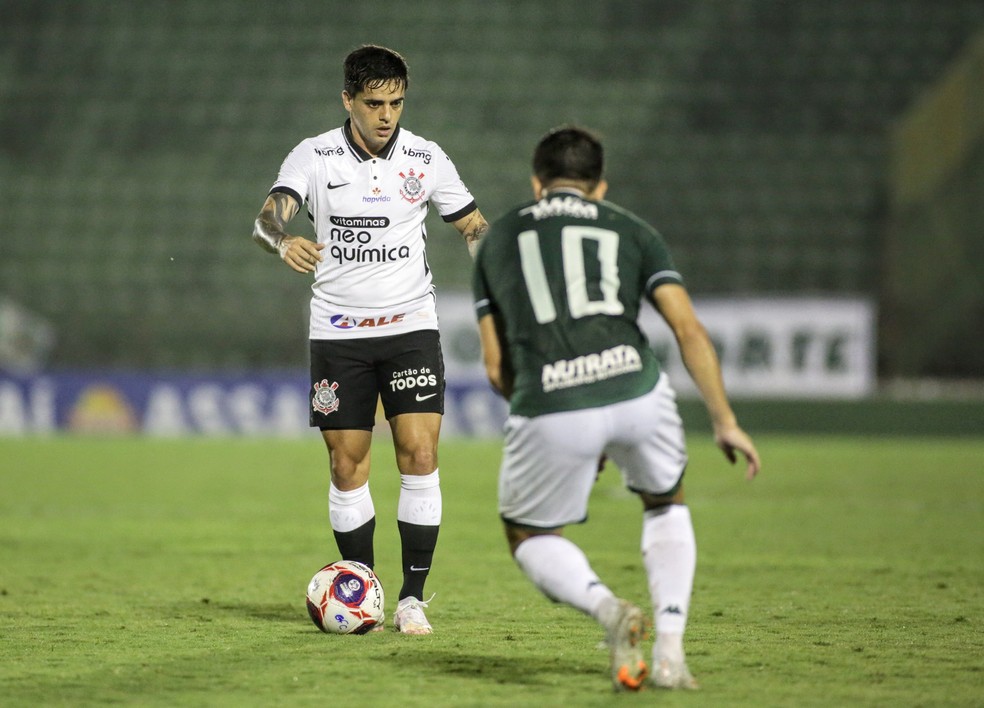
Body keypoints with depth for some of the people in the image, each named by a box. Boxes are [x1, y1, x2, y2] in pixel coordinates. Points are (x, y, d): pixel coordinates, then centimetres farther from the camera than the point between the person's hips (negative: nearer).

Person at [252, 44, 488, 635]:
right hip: (338, 332, 0)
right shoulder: (314, 157, -4)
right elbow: (268, 216, -17)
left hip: (411, 325, 0)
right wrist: (283, 240, -41)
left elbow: (474, 227, 10)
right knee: (348, 465, 1)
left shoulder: (426, 159, 0)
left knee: (420, 454, -11)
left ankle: (413, 598, -5)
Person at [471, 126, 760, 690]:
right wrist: (725, 421, 13)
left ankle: (608, 608, -8)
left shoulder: (498, 240, 23)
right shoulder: (631, 231, 20)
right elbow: (690, 332, 9)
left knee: (531, 538, 22)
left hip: (549, 409, -1)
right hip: (636, 390, 1)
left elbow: (497, 368, 21)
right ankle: (670, 653, 13)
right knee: (667, 505, 30)